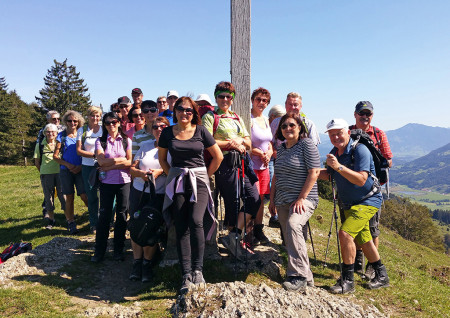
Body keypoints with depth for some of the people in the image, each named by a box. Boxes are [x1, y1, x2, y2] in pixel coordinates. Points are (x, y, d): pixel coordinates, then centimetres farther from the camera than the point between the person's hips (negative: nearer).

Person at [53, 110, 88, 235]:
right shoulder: (62, 135, 3)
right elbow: (55, 156, 4)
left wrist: (80, 166, -8)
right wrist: (68, 165, -9)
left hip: (80, 170, 0)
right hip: (66, 171, 1)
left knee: (84, 196, -8)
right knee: (69, 197, 6)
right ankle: (71, 223, 16)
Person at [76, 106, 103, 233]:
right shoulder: (82, 130, 3)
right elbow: (79, 151, 0)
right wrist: (95, 154, -12)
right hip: (88, 167, 0)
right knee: (92, 197, 7)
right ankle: (94, 224, 20)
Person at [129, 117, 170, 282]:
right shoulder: (145, 146, 12)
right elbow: (132, 168, 9)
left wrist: (159, 172, -19)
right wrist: (141, 173, -11)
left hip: (159, 195, -3)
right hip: (138, 192, 3)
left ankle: (147, 264, 12)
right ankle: (137, 263, 13)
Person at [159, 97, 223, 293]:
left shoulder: (201, 131, 2)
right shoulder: (167, 133, 7)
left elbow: (218, 156, 7)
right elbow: (162, 159, 19)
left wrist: (206, 176, 5)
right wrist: (172, 175, 9)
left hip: (199, 180, -2)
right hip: (177, 182, 2)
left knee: (196, 221, -20)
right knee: (181, 228, 0)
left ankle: (197, 269, -7)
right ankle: (186, 275, 5)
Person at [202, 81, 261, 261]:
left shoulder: (237, 118, 21)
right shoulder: (210, 117, 2)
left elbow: (248, 143, 18)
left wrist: (240, 140, -4)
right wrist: (231, 144, -10)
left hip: (241, 161, 7)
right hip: (225, 163, -6)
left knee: (255, 199, -3)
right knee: (232, 202, 0)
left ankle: (234, 238, 3)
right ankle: (236, 240, 16)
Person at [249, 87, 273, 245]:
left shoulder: (265, 119, 14)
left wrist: (269, 153, 0)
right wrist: (260, 153, -14)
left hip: (264, 166, 7)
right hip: (251, 165, -7)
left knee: (261, 198, 12)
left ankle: (259, 231, 25)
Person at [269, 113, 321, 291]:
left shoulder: (307, 144, -6)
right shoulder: (281, 148, 14)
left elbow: (314, 172, -13)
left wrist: (301, 198, -18)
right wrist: (272, 199, 15)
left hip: (304, 199, -7)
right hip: (283, 202, 7)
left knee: (293, 225, -31)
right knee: (290, 241, 7)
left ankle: (299, 276, -23)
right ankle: (307, 277, 21)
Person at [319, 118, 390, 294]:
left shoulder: (360, 150, -21)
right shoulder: (334, 152, 2)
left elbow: (361, 180, -31)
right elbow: (328, 175, 11)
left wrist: (339, 166, -38)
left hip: (367, 201, -8)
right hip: (349, 204, 8)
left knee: (345, 233, -22)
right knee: (363, 240, 18)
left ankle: (347, 281, -10)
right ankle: (381, 276, 37)